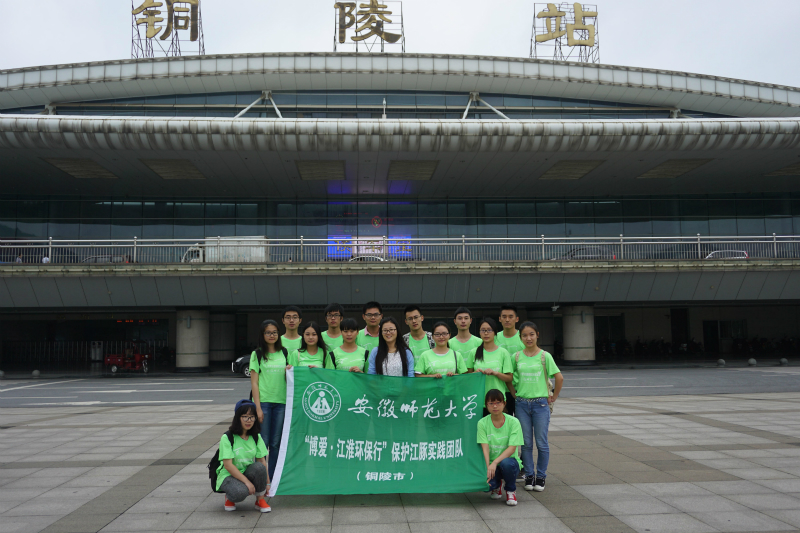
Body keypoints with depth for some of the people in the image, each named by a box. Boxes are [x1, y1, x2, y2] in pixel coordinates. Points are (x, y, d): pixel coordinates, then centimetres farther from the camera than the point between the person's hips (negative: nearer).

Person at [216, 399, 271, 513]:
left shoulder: (256, 437, 0)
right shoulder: (227, 438, -15)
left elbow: (262, 461, 0)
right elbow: (228, 465, -20)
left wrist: (266, 483, -7)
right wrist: (247, 482, -25)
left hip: (248, 473, 4)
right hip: (228, 476, -4)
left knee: (259, 467, -29)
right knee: (241, 492, -36)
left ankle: (260, 500, -8)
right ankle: (229, 497, 1)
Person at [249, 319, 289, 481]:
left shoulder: (284, 353, 12)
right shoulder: (257, 354, 3)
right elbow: (254, 383, -1)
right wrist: (258, 407, -9)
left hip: (281, 402, 3)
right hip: (263, 401, -3)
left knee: (276, 443, 6)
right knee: (262, 443, -3)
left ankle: (273, 478, 15)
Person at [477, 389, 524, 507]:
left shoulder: (513, 422, -9)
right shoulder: (482, 423, -4)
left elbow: (512, 448, -16)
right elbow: (485, 448, -12)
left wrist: (495, 463, -30)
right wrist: (488, 467, -29)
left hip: (509, 459, -1)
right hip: (491, 463, 1)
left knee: (507, 463, -37)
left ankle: (511, 490, -2)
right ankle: (497, 485, 13)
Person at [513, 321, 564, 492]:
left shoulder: (545, 356, -4)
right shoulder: (516, 357, 4)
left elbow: (559, 378, -3)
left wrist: (553, 397, 0)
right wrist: (514, 394, 6)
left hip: (540, 403, -2)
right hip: (521, 403, 2)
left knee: (541, 443, 3)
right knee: (526, 443, 6)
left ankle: (541, 476, 16)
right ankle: (529, 475, 18)